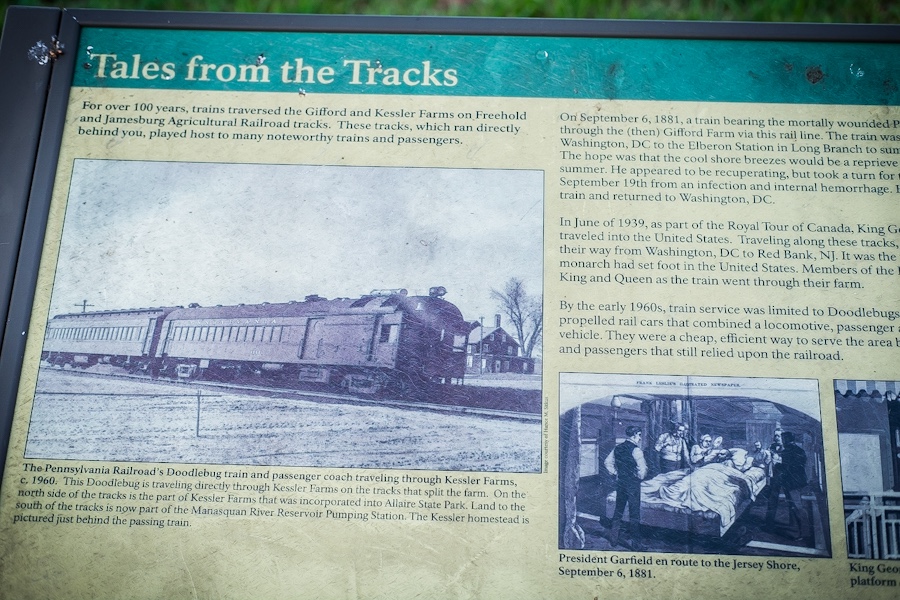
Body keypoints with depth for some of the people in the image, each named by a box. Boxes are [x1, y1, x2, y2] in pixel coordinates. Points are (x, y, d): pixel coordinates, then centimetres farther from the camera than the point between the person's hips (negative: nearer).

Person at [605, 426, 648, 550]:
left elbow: (607, 462, 11)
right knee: (634, 512, 2)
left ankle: (613, 538, 22)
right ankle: (636, 543, 8)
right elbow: (642, 468, -20)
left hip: (620, 482, 6)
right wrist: (640, 476, -1)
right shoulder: (636, 450, -15)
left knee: (618, 510, 16)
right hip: (633, 483, -6)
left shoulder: (618, 448, 5)